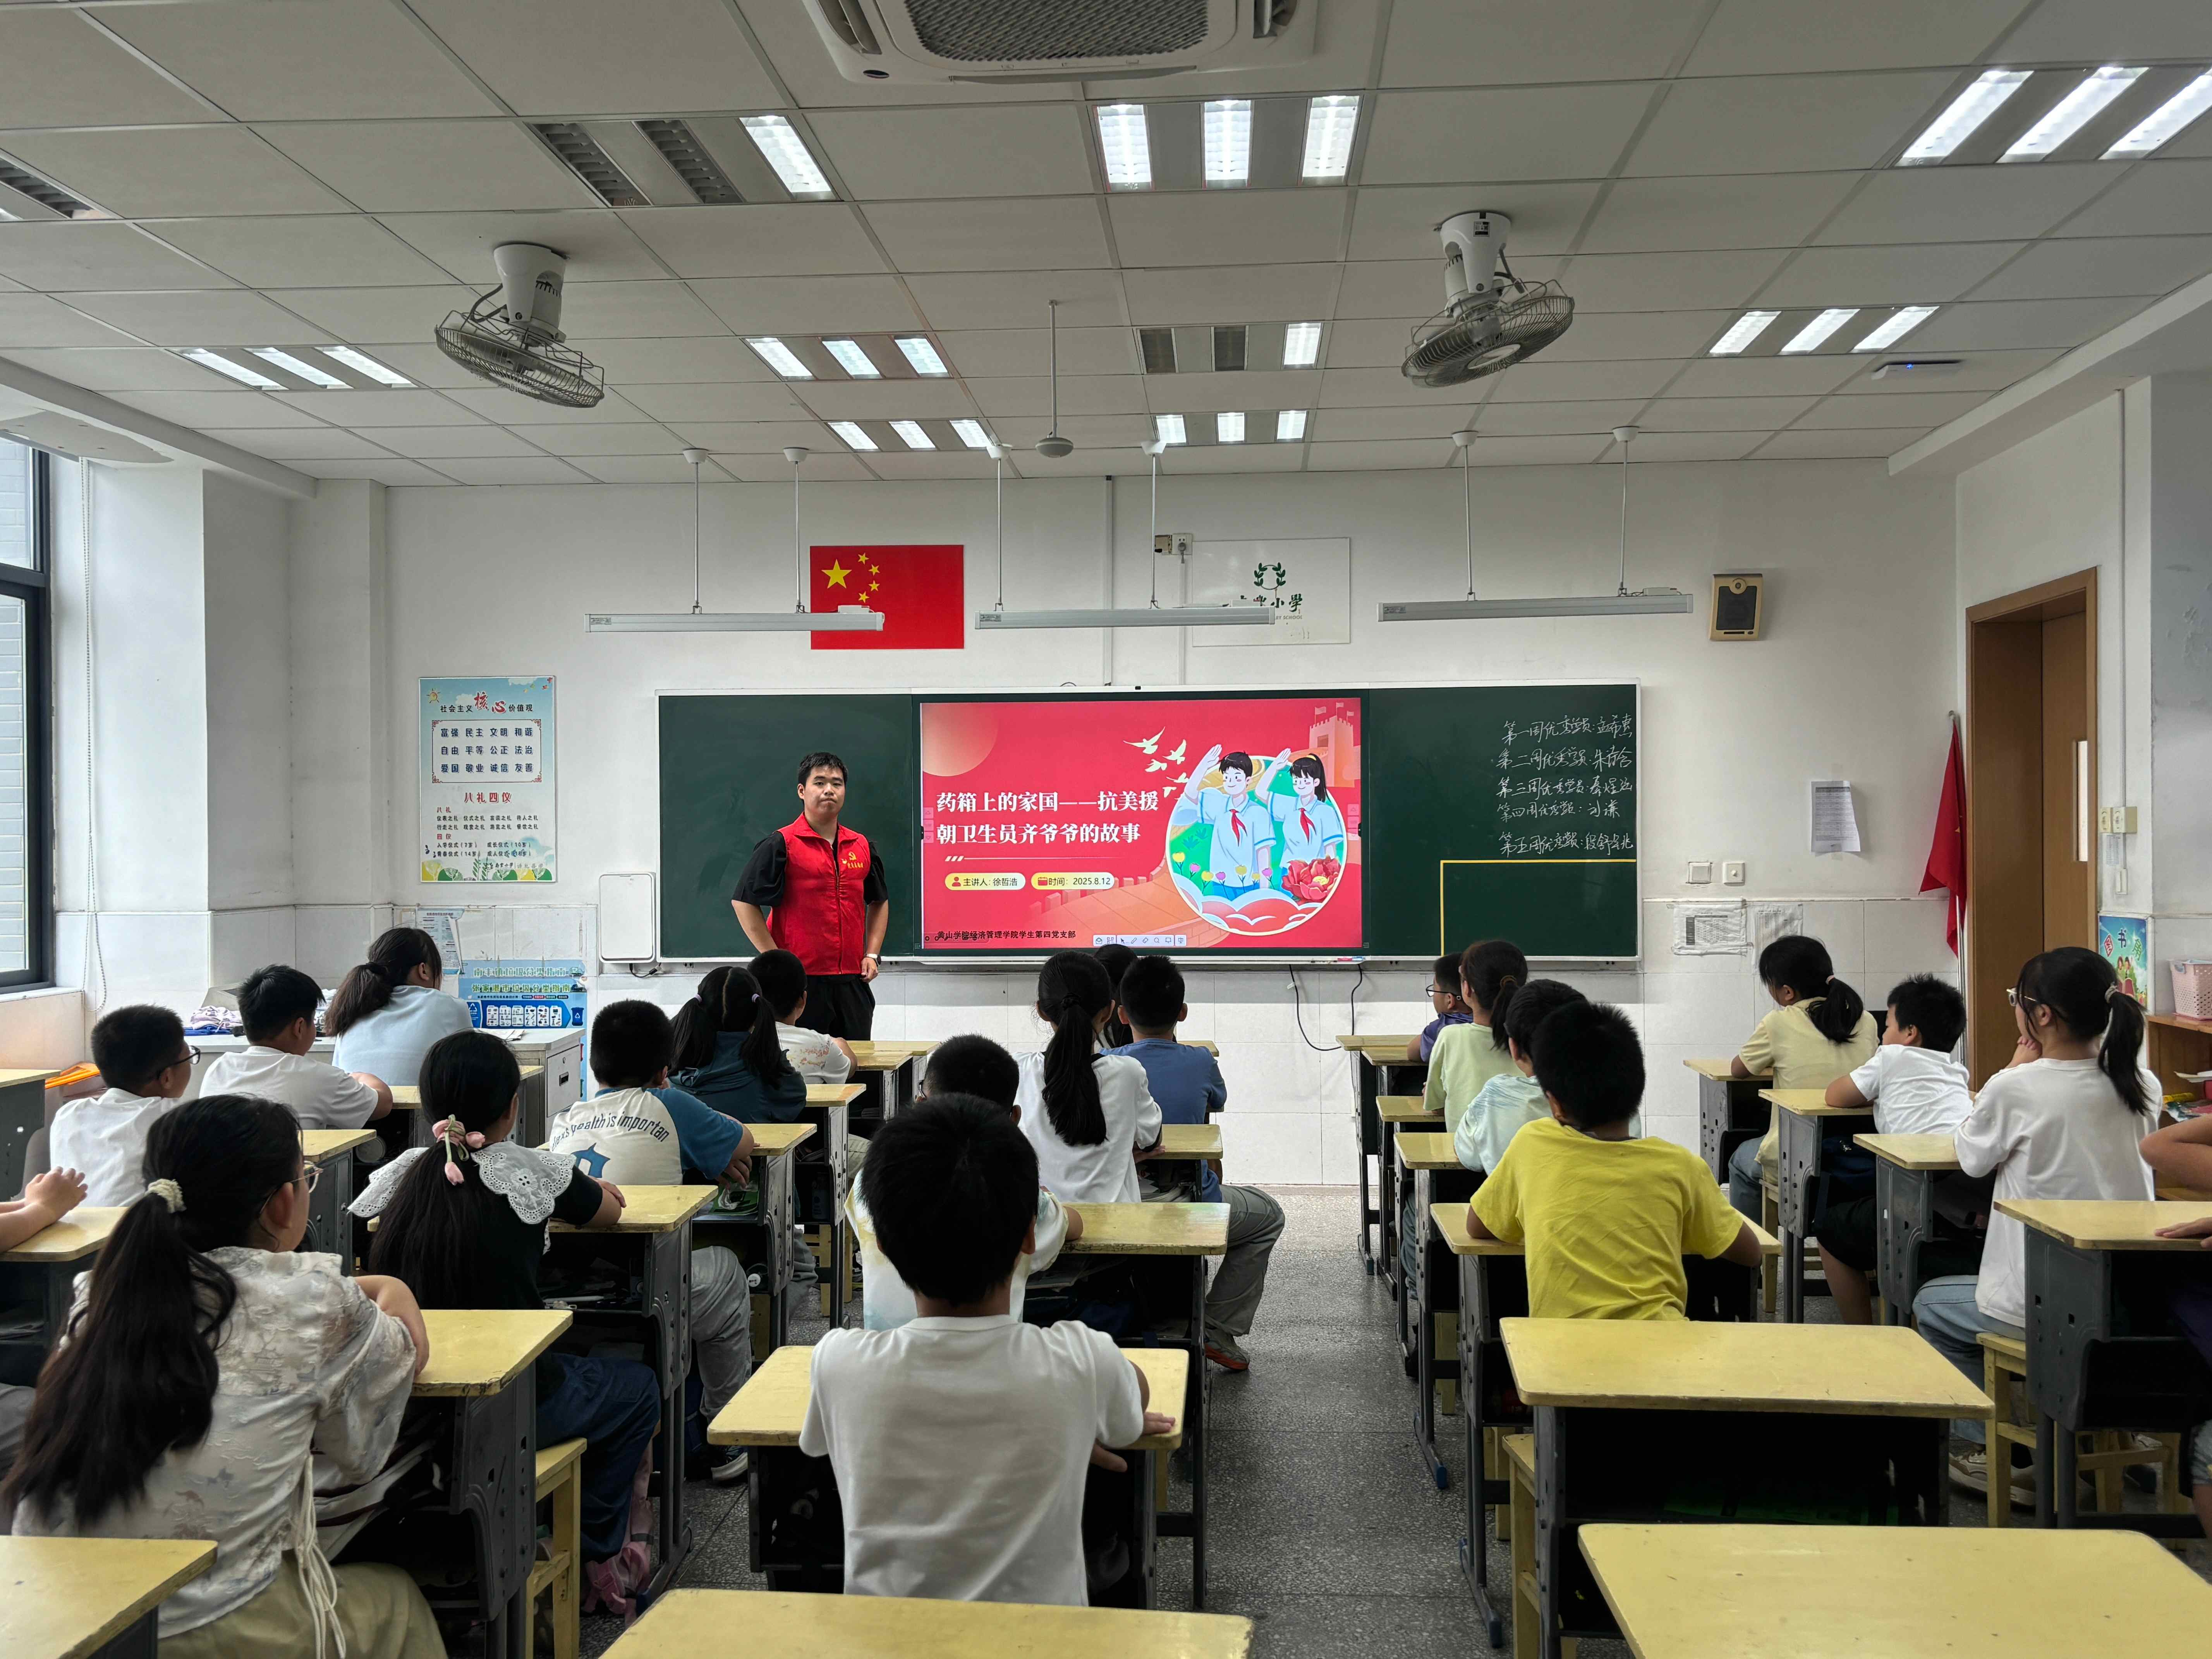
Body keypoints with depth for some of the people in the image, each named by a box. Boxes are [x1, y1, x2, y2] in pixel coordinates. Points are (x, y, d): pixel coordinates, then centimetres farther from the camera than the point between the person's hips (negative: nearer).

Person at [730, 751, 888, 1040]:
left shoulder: (861, 846, 11)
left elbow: (879, 902, 24)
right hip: (801, 982, -5)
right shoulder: (781, 845, -5)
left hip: (853, 981, 5)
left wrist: (872, 954, 12)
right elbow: (743, 901, -8)